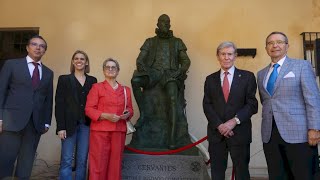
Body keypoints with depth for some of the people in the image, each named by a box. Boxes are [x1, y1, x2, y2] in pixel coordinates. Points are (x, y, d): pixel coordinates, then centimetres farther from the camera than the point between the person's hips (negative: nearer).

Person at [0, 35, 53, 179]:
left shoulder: (48, 73, 14)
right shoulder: (12, 64, 6)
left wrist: (47, 122, 8)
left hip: (36, 123, 3)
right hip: (12, 119, -3)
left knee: (27, 162, 7)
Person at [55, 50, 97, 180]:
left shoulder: (92, 80, 12)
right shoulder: (64, 79, 6)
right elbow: (59, 104, 0)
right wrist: (61, 126, -9)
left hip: (86, 125, 2)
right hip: (69, 124, -2)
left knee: (82, 160, 6)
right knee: (66, 160, -2)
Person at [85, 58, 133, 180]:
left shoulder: (125, 90, 14)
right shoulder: (97, 87, 3)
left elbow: (130, 109, 19)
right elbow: (89, 109, -3)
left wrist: (127, 114, -5)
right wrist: (106, 116, -17)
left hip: (119, 131, 3)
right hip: (100, 130, -3)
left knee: (115, 163, 7)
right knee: (98, 163, -2)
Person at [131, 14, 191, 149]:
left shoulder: (177, 42, 21)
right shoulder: (150, 41, 21)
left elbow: (186, 61, 14)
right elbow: (140, 60, 11)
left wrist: (179, 72, -5)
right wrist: (144, 71, -9)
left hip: (170, 74, -1)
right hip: (153, 72, 1)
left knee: (173, 99, -29)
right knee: (135, 80, -31)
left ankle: (173, 136, -33)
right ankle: (142, 113, -19)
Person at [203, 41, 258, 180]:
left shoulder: (247, 77, 4)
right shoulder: (210, 79, 10)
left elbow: (252, 105, -3)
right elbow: (207, 105, 3)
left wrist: (235, 120, -15)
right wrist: (219, 125, -11)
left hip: (239, 132, -1)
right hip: (216, 132, 2)